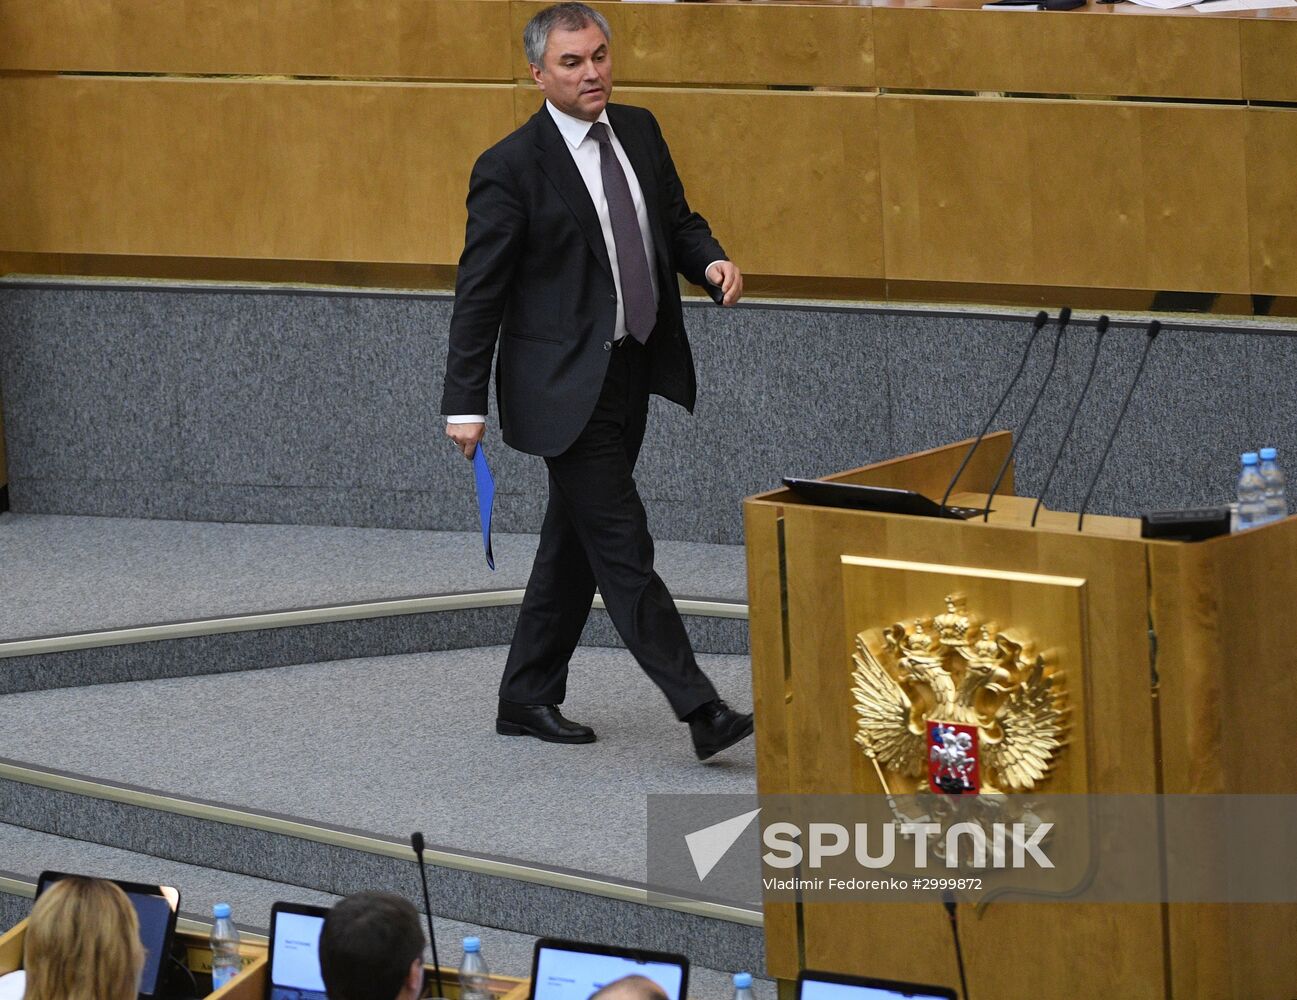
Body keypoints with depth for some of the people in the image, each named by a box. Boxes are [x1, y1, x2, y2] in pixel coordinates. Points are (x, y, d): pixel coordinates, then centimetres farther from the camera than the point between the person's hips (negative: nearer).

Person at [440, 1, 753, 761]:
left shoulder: (639, 132, 7)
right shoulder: (511, 168, -13)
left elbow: (677, 221, 19)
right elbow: (480, 291, -10)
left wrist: (711, 260, -5)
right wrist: (466, 403, -12)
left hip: (632, 374, 7)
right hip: (566, 385, -7)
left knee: (576, 542, 14)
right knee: (622, 547, -8)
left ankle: (529, 700, 26)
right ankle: (701, 712, -11)